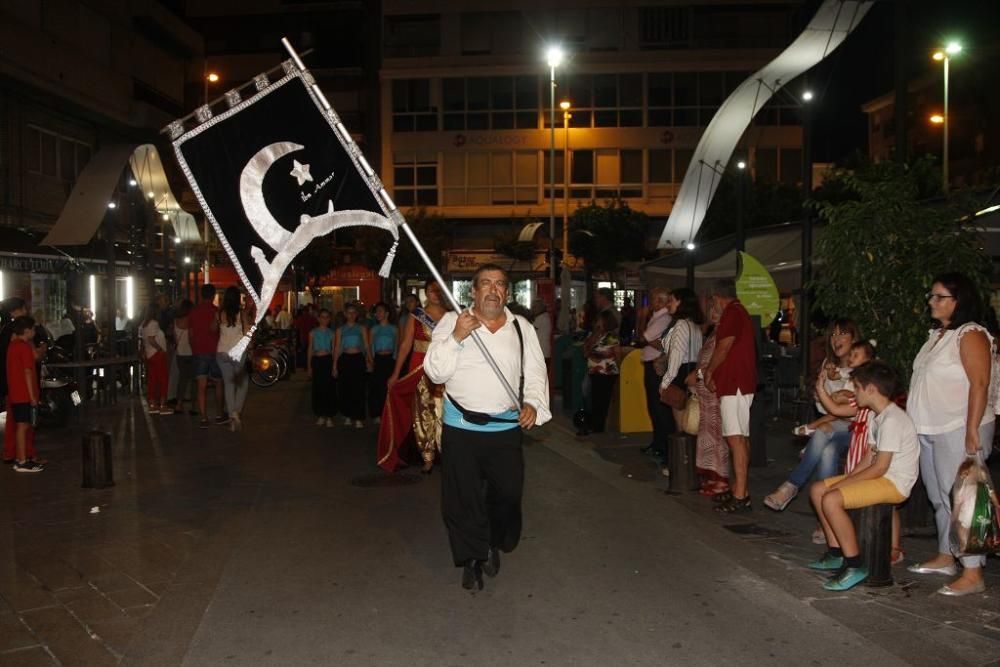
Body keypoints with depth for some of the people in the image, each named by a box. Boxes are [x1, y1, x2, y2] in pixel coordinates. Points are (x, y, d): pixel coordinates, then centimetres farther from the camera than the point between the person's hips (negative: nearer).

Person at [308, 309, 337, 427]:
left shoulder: (331, 333, 5)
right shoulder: (313, 333, 7)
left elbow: (334, 350, 6)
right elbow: (310, 350, 9)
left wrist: (335, 366, 1)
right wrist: (309, 366, 6)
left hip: (328, 360, -1)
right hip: (316, 361, 1)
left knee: (329, 388, -2)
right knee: (318, 389, 4)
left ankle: (329, 417, 5)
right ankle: (320, 416, 15)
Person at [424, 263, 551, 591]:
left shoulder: (522, 328, 7)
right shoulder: (451, 322, -1)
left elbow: (535, 373, 8)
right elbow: (436, 371, -6)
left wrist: (533, 404, -10)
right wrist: (456, 337, -18)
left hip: (506, 428, 2)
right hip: (461, 428, -2)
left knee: (507, 494, 7)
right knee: (462, 497, 5)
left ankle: (495, 545, 36)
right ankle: (472, 558, 26)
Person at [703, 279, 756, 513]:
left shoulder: (732, 313, -11)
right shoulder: (740, 312, 21)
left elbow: (723, 348, -14)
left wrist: (708, 372, 1)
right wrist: (715, 374, 17)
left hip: (735, 383, -11)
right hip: (740, 382, 11)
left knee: (736, 438, -13)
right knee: (740, 438, 13)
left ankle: (740, 496, -15)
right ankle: (740, 489, 19)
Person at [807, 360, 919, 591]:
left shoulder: (892, 420, -19)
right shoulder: (878, 418, 14)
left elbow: (879, 468, -23)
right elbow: (868, 460, 13)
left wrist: (841, 484, -16)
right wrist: (842, 481, 0)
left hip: (895, 483, -11)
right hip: (880, 476, 11)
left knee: (831, 500, -27)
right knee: (817, 489, 7)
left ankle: (854, 566, -15)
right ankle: (836, 554, 12)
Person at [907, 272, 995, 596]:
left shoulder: (970, 335, -11)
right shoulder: (937, 335, 16)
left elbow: (979, 384, -18)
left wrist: (972, 432, -22)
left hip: (959, 431, -9)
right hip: (931, 430, 9)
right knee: (940, 498, 16)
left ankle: (973, 574, -2)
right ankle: (945, 558, 29)